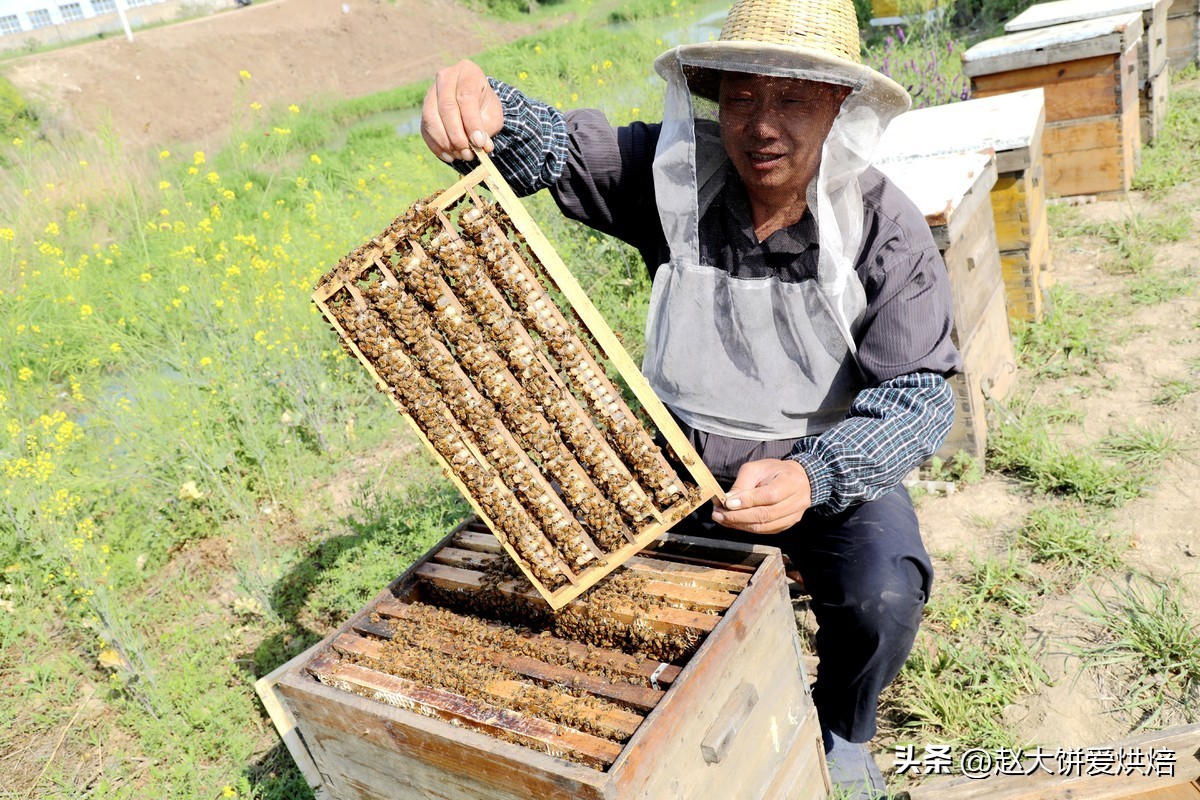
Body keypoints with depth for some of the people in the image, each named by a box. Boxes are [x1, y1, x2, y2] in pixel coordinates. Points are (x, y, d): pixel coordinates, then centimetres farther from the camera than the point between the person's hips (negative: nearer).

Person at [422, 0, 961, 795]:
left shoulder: (886, 231, -17)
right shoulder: (678, 176, -12)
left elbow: (920, 392, -21)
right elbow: (551, 149, -17)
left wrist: (813, 476, -39)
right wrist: (481, 106, -43)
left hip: (827, 457, -2)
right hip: (684, 451, 3)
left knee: (882, 594, -28)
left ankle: (844, 732, 12)